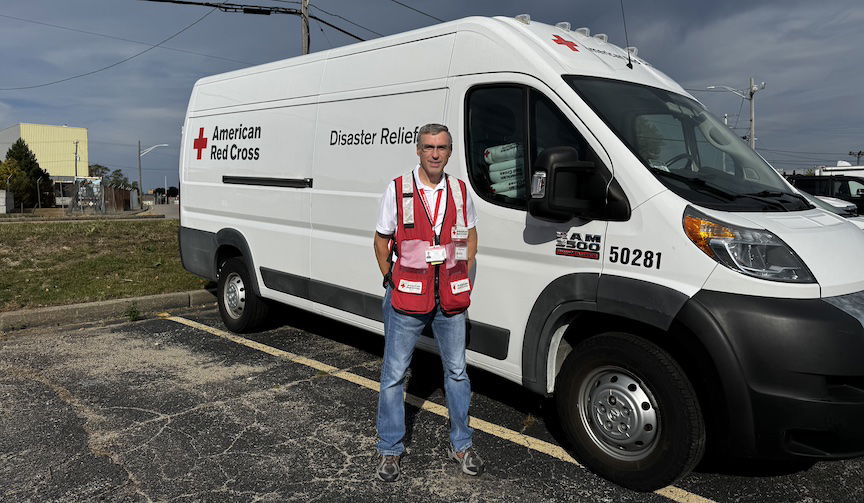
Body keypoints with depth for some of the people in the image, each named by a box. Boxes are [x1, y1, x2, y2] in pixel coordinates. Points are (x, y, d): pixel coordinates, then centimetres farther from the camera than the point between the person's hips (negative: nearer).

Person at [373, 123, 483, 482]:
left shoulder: (460, 191, 4)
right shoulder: (397, 190, -5)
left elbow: (471, 236, 16)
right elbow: (381, 240, 3)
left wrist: (463, 282, 10)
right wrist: (392, 281, 0)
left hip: (451, 301, 3)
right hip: (407, 301, -2)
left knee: (457, 371, 12)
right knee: (393, 374, 5)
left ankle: (461, 445, 30)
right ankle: (390, 450, 21)